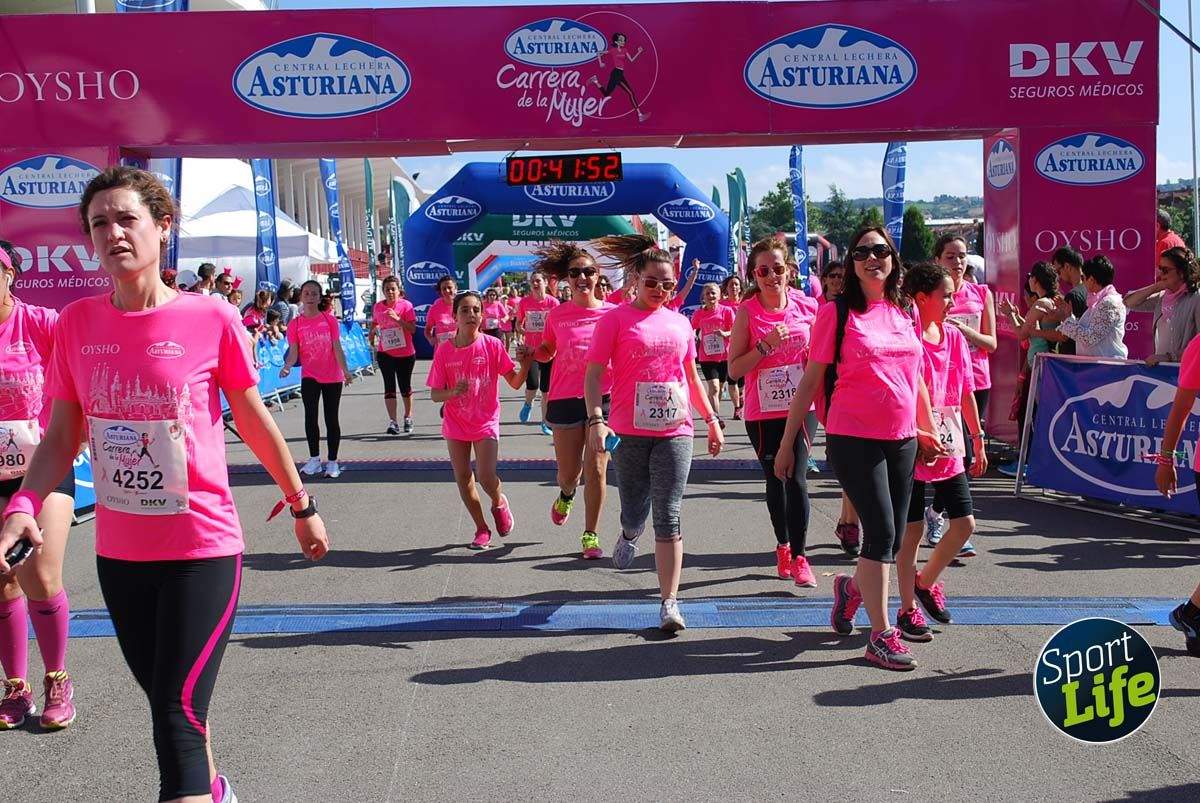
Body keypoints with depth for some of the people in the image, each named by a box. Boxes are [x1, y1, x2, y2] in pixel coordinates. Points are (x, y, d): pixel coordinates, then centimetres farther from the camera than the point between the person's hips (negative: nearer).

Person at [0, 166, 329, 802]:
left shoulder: (211, 319, -10)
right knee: (165, 698, 22)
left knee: (179, 713, -9)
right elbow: (62, 436, 4)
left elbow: (255, 422, 1)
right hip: (119, 552, 5)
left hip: (202, 547, -5)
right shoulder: (77, 323, 0)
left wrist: (302, 505, 9)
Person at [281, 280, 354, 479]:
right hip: (310, 377, 0)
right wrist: (287, 365, -25)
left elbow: (337, 348, -2)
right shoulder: (295, 324, -1)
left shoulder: (329, 320, -1)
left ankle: (332, 462, 13)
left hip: (332, 377, 0)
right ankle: (314, 459, 4)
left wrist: (345, 371, -9)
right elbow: (294, 352, -5)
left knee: (331, 418, 5)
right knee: (310, 416, -8)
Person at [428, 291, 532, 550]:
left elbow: (515, 383, -7)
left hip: (485, 423, -2)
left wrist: (525, 364, -26)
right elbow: (435, 394, -4)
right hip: (456, 424, 2)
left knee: (486, 477, -14)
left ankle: (499, 503, 21)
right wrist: (453, 392, -25)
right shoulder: (444, 350, -6)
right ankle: (482, 529, 25)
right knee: (463, 479, 6)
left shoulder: (492, 345, -9)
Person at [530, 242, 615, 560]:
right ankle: (566, 494, 46)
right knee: (569, 472, 8)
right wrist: (529, 353, -6)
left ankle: (590, 536, 11)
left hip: (603, 397, -1)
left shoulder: (611, 313, 0)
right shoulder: (557, 315, 1)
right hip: (565, 400, 1)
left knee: (596, 470, -3)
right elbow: (547, 352, 14)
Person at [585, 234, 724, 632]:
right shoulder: (616, 319, -2)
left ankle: (669, 601, -1)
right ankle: (628, 536, 46)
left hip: (675, 431, 2)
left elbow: (692, 376, 20)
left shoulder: (680, 323, 11)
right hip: (629, 433, -2)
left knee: (668, 517, -3)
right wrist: (595, 420, -18)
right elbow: (594, 374, -6)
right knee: (635, 512, 7)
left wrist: (712, 419, 17)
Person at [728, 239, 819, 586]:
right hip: (763, 411, 0)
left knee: (796, 477, -10)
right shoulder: (747, 312, -7)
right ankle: (783, 548, 31)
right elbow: (734, 369, -10)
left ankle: (799, 556, 0)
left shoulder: (807, 307, -1)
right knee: (775, 479, 13)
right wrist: (766, 346, -21)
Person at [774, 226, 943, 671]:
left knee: (892, 540, 9)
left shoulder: (904, 313, 10)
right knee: (881, 532, -9)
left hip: (902, 440, 5)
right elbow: (810, 382, -3)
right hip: (853, 438, -5)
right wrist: (787, 443, -3)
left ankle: (852, 587, 39)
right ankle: (882, 636, 2)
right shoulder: (837, 312, -5)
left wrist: (928, 431, 21)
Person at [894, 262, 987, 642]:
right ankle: (908, 609, 14)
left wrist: (978, 439, 18)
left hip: (949, 444, 7)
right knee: (912, 528, 1)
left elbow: (966, 392, 16)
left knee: (965, 523, 6)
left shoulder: (954, 337, 10)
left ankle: (926, 582, 29)